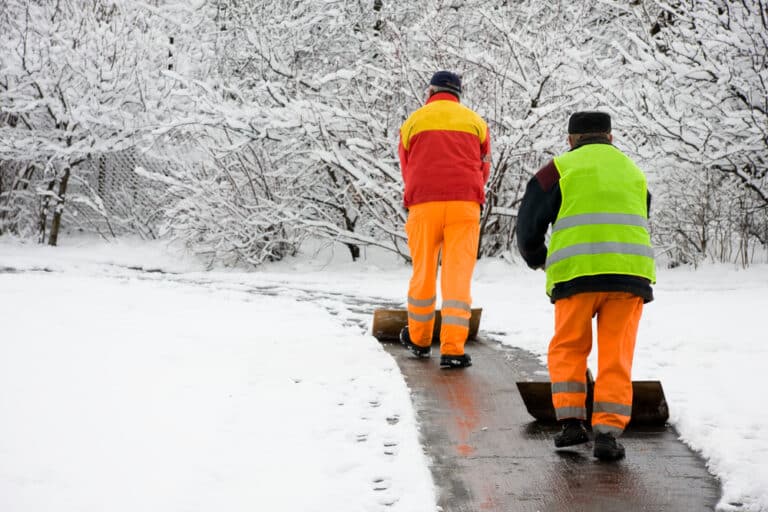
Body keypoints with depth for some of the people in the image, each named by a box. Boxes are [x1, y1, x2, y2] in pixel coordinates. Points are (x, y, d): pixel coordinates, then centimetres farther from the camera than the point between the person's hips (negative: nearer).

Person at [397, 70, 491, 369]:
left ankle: (418, 339, 28)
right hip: (465, 205, 0)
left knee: (423, 272, 13)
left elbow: (406, 170, 15)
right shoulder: (476, 122, 12)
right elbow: (483, 169, 17)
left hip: (423, 204, 0)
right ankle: (452, 349, -10)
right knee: (458, 276, -3)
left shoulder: (413, 122, 10)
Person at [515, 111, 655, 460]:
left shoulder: (560, 169, 10)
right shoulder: (633, 171, 24)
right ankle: (608, 431, -3)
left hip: (577, 273, -2)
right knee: (616, 356, 6)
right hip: (630, 273, 3)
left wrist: (536, 258, 26)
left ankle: (571, 421, 5)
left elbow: (529, 225, 7)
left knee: (567, 349, 14)